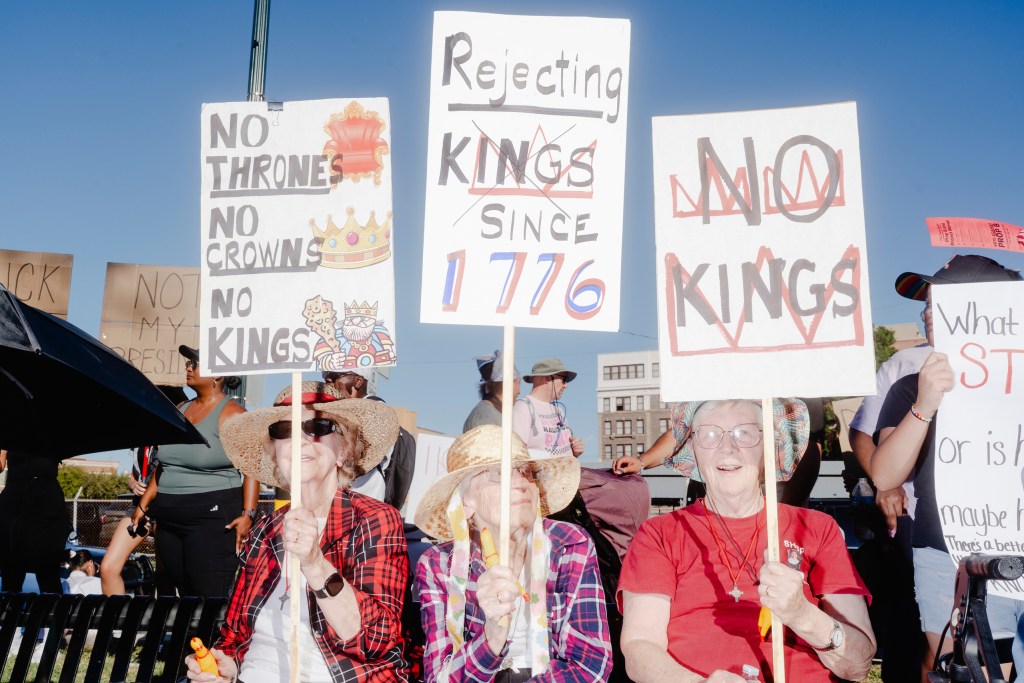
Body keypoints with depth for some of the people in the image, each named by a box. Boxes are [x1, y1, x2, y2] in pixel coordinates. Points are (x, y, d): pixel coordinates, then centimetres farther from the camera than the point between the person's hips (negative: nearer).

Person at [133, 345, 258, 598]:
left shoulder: (231, 414, -7)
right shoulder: (180, 411, 15)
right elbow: (165, 464, 20)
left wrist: (248, 514, -22)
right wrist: (143, 505, 18)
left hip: (213, 519, -8)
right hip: (170, 520, 8)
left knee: (210, 601, -11)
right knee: (183, 596, 10)